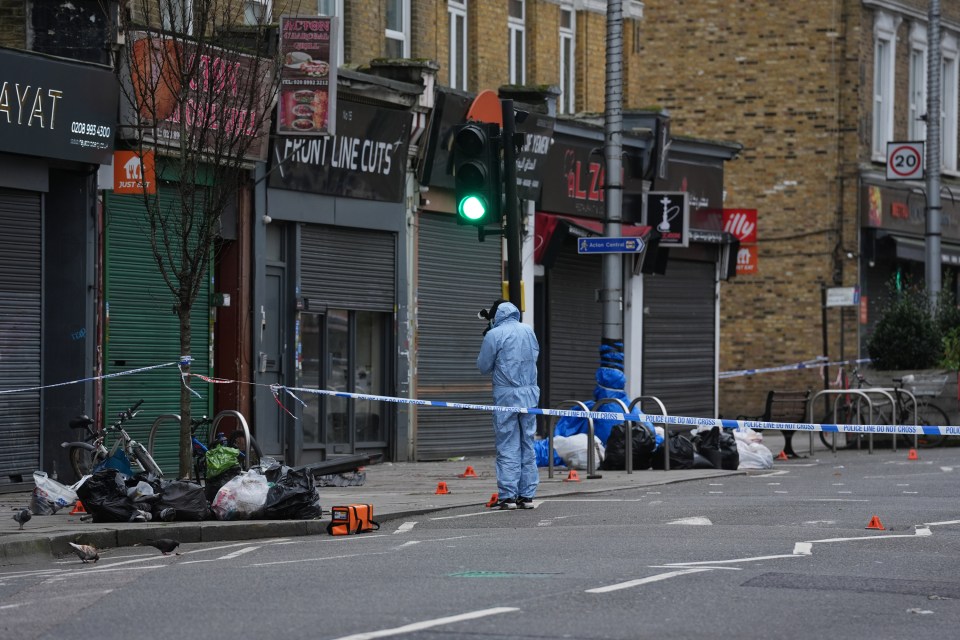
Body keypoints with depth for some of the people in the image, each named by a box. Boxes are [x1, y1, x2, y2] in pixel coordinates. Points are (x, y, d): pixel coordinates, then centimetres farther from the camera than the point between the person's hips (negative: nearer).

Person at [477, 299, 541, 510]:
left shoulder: (494, 335, -7)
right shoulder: (528, 331, 8)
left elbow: (483, 366, -1)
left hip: (506, 395, -4)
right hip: (529, 393, 5)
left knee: (507, 447, -2)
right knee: (528, 445, 9)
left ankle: (507, 496, -5)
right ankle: (527, 495, 10)